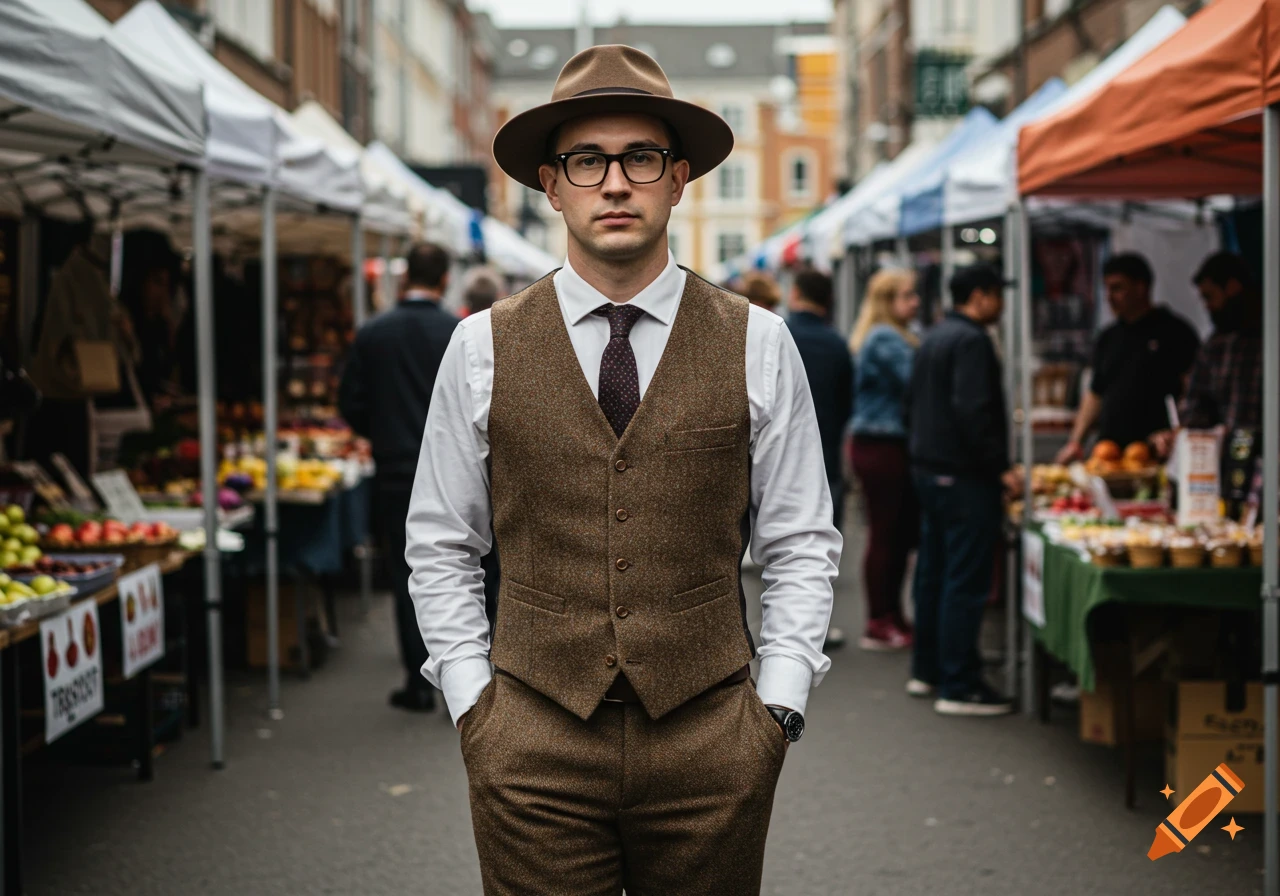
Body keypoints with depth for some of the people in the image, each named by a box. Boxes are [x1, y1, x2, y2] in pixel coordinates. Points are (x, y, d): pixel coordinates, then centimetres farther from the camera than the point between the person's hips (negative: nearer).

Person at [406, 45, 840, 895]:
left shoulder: (757, 343, 3)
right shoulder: (483, 346, 3)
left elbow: (802, 545, 5)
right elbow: (441, 547, 8)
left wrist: (779, 704, -2)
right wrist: (472, 703, 0)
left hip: (710, 735, 0)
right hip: (533, 738, 0)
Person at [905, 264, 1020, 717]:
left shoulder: (933, 338, 15)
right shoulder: (970, 341, -15)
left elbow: (912, 403, 20)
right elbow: (972, 411, -24)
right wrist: (999, 468, -21)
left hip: (927, 470, 10)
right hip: (964, 476, -10)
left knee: (932, 573, 16)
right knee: (965, 582, -7)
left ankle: (926, 671, 25)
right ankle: (958, 686, -5)